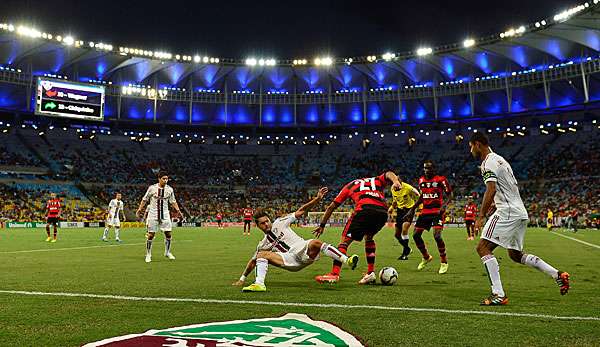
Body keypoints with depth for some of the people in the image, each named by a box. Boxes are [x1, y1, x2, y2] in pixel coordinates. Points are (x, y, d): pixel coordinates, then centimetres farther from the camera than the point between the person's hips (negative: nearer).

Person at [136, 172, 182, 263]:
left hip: (165, 215, 3)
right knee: (150, 235, 0)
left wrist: (177, 210, -1)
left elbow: (173, 201, 10)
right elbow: (144, 199, 2)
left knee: (168, 234, 0)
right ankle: (148, 254, 14)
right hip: (153, 215, -2)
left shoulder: (169, 189, 1)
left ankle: (167, 252, 18)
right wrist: (139, 210, -1)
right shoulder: (152, 188, -7)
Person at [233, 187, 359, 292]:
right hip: (290, 260, 2)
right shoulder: (263, 244, 19)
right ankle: (259, 284, -32)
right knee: (262, 254, -17)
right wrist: (242, 279, 27)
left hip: (303, 249, -1)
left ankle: (347, 260, -38)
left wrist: (317, 199, -2)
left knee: (315, 243, -34)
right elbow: (253, 262, 29)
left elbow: (301, 211, 8)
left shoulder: (279, 223, 12)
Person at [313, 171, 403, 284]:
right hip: (383, 212, 3)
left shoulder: (350, 185, 33)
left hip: (364, 209, -3)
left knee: (345, 239, 5)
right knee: (369, 237, 28)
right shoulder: (378, 180, 37)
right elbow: (388, 174, 14)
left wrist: (322, 225, 38)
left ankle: (335, 273, -6)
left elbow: (331, 207, 32)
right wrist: (396, 181, -7)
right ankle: (371, 273, 22)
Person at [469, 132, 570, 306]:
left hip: (508, 212, -10)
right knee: (515, 255, 19)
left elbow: (491, 191, -21)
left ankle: (499, 295, -13)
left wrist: (481, 216, -18)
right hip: (520, 212, 10)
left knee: (483, 248, -10)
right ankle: (558, 275, 18)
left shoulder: (488, 162, -9)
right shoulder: (499, 159, 22)